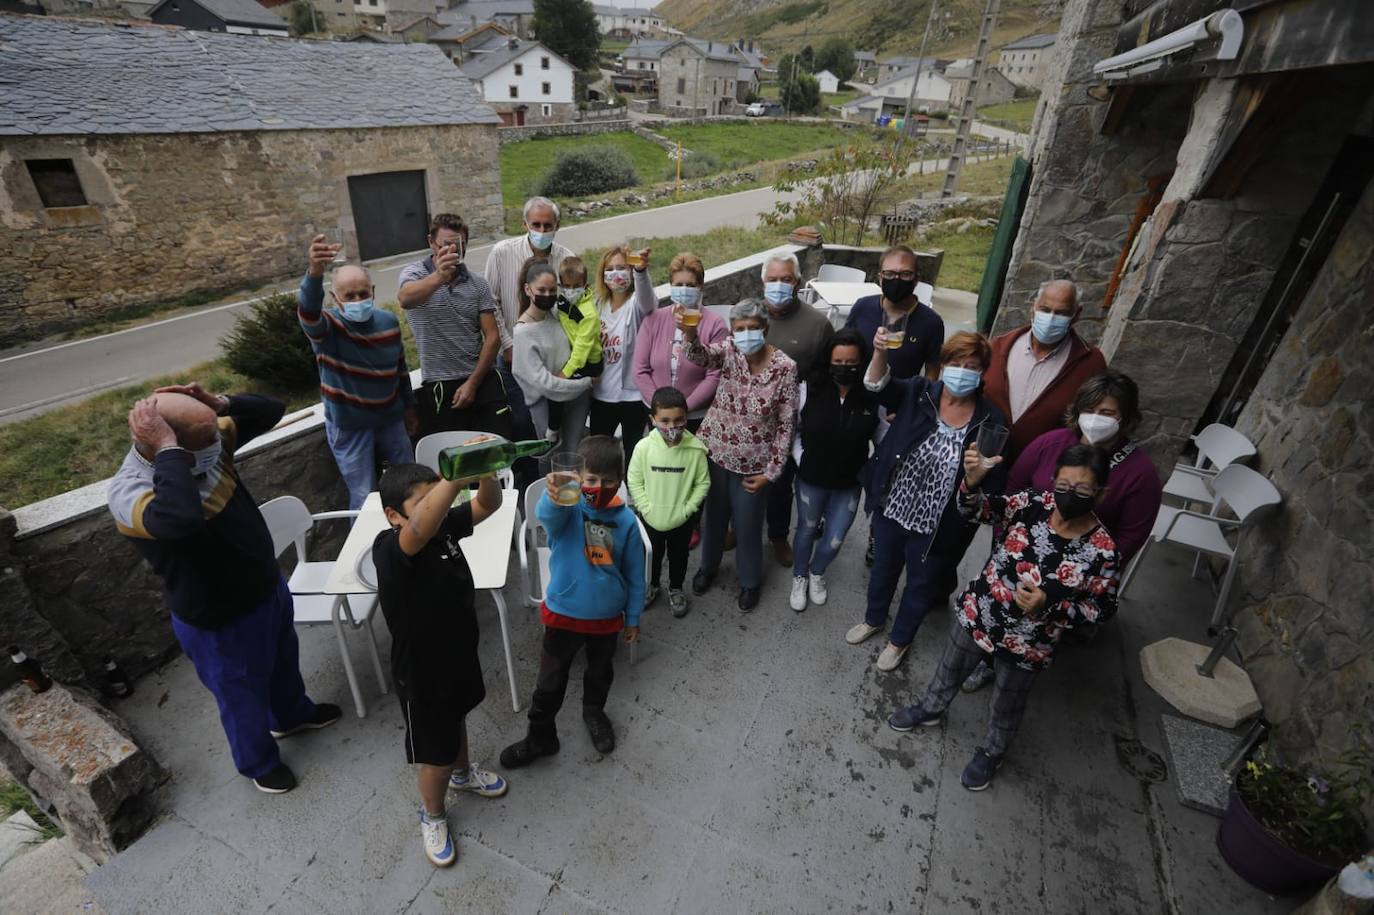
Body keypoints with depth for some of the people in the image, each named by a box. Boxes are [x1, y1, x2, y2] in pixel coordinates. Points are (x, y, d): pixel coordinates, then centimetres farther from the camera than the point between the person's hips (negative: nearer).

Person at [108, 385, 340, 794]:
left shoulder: (207, 441, -13)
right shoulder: (129, 491, -33)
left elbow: (271, 411, -4)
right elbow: (180, 519, -56)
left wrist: (220, 403, -22)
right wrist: (168, 451, -46)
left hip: (268, 585, 7)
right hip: (219, 620, -7)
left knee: (283, 660, 32)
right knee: (244, 695, 20)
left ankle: (292, 715, 63)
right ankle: (259, 762, 49)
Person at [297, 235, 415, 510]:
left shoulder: (388, 321, -3)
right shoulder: (327, 326, -17)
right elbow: (307, 309, -41)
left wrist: (409, 407, 15)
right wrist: (314, 273, -61)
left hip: (390, 417, 4)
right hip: (348, 426, -4)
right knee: (364, 497, 0)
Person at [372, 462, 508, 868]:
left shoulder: (445, 526, -14)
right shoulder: (388, 549, -34)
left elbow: (488, 504, -16)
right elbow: (420, 528, -56)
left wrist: (486, 470, -39)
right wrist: (459, 472, -67)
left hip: (460, 653, 6)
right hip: (421, 673, -6)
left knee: (457, 719, 34)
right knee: (436, 754, 17)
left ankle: (462, 773, 63)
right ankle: (432, 815, 48)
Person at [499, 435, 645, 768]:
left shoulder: (626, 520, -12)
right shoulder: (567, 508, -19)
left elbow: (634, 574, -2)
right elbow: (546, 514, -46)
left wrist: (633, 617, 4)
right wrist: (554, 496, -69)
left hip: (607, 616, 2)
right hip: (564, 613, -2)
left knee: (601, 673, 26)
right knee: (550, 682, 14)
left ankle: (594, 713, 56)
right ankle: (540, 737, 39)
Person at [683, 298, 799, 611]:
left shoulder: (784, 367, -15)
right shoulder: (728, 351, -9)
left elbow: (786, 425, -10)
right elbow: (702, 356, -32)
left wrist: (771, 472, -10)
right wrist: (690, 334, -55)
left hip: (753, 464, -2)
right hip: (714, 452, 2)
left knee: (748, 526, 13)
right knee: (714, 516, 21)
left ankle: (750, 581, 40)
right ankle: (708, 566, 48)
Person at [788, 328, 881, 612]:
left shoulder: (873, 397, -15)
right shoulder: (810, 389, -15)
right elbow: (792, 428, -3)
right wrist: (800, 460, -8)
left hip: (849, 483, 1)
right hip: (811, 479, -1)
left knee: (835, 540, 14)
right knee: (807, 530, 20)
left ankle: (817, 573, 47)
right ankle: (799, 578, 45)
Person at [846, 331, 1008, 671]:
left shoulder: (991, 421, -14)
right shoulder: (919, 392, -10)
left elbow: (994, 484, -5)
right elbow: (879, 386, -29)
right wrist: (880, 352, -44)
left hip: (937, 526, -1)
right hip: (891, 507, 2)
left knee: (921, 584, 22)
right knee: (883, 568, 26)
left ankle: (900, 639, 50)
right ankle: (873, 619, 55)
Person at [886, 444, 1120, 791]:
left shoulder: (1102, 551, -22)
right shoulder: (1033, 503, -17)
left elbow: (1102, 609, -11)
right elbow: (976, 510, -15)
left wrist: (1048, 606, -27)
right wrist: (972, 482, -37)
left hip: (1027, 644, -2)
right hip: (977, 613, 3)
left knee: (1007, 706, 24)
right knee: (950, 670, 27)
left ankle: (991, 753, 54)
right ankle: (930, 709, 58)